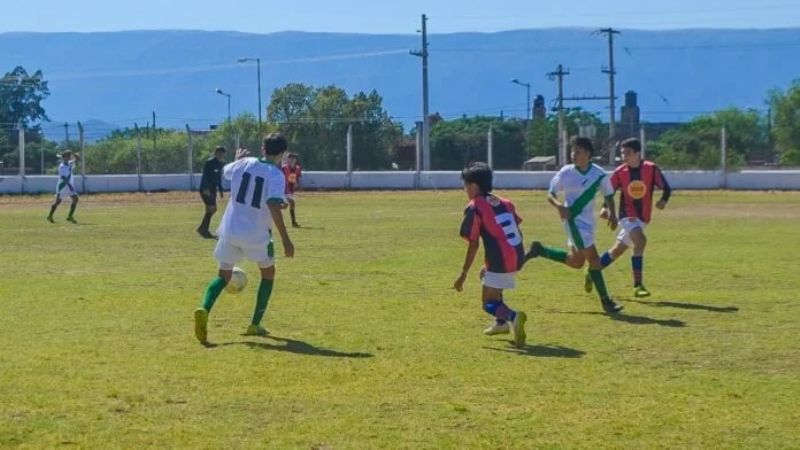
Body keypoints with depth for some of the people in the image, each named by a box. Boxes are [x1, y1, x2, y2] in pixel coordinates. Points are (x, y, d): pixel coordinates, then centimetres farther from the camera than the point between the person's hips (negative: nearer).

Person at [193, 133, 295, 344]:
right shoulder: (276, 175, -12)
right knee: (268, 273, 21)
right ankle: (255, 325, 18)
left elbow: (225, 172, 24)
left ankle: (204, 309, -17)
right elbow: (274, 206, -25)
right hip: (257, 236, -3)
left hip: (230, 232, 3)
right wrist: (285, 240, -23)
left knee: (224, 275, 13)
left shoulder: (244, 164, 2)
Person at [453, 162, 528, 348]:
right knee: (490, 279, 34)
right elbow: (518, 234, 16)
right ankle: (501, 322, 33)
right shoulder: (504, 203, 15)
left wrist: (463, 274, -3)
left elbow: (473, 245, -9)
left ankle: (513, 316, -31)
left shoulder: (474, 208, -6)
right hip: (517, 257, 8)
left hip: (500, 261, -8)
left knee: (489, 303, 1)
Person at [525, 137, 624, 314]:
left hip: (588, 222, 5)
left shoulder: (599, 174, -3)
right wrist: (559, 205, -22)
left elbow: (608, 195, 11)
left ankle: (539, 250, 28)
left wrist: (612, 213, -4)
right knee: (593, 257, -11)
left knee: (576, 261, 13)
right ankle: (605, 301, -4)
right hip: (573, 219, -5)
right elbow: (551, 194, -2)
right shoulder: (565, 173, -9)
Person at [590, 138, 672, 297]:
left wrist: (663, 200, -26)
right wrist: (606, 207, -11)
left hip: (642, 217, 3)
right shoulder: (620, 172, -6)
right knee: (640, 241, -27)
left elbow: (666, 188, -6)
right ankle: (638, 286, -24)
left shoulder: (651, 169, -9)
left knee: (618, 249, 12)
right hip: (627, 215, -3)